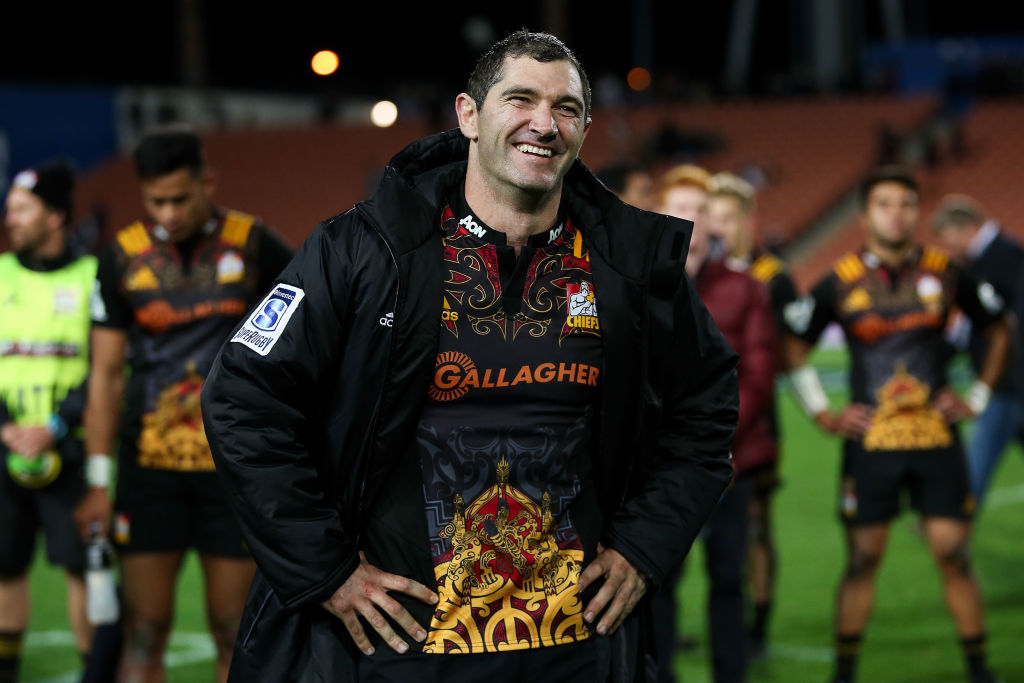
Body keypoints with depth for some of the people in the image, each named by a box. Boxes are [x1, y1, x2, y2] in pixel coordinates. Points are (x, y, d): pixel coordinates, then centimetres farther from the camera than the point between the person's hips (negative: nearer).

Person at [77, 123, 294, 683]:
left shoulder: (252, 245, -2)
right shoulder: (122, 257, 1)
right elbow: (106, 373, 3)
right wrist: (100, 480, 0)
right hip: (149, 469, 1)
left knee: (234, 635, 5)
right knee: (142, 636, -1)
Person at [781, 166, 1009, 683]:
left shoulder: (945, 274, 1)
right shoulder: (841, 282, -2)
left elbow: (998, 330, 15)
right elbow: (794, 347, 9)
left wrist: (977, 398, 8)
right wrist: (822, 414, 4)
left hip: (936, 440, 1)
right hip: (869, 442, -1)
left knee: (954, 554, 0)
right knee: (862, 559, 3)